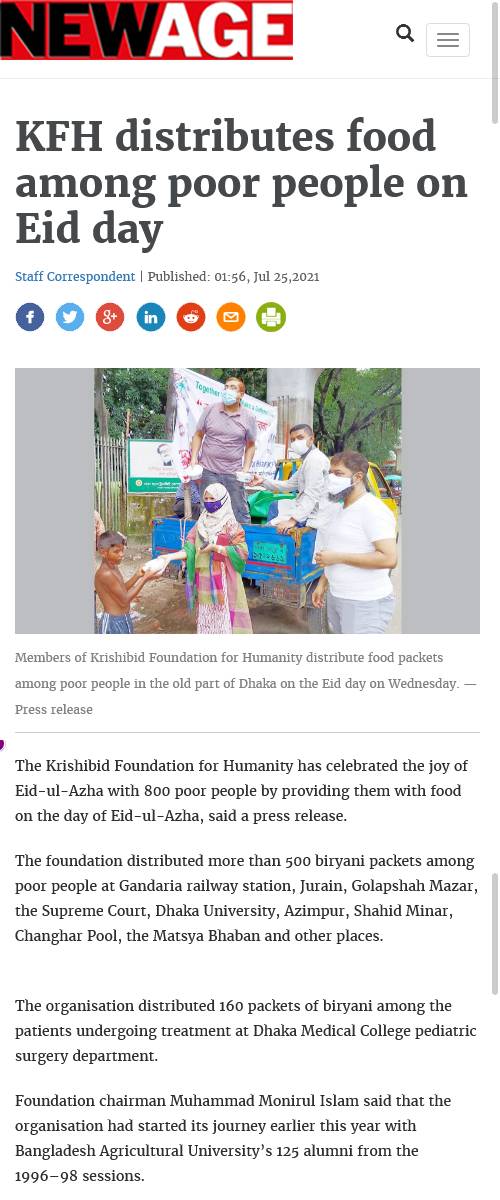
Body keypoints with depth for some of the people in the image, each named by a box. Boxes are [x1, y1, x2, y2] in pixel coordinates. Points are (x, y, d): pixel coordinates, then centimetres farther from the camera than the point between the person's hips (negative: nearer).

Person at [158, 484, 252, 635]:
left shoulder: (230, 524, -6)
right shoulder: (201, 523, 9)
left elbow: (241, 552, -12)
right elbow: (189, 550, 5)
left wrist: (215, 547, -18)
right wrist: (170, 556, -11)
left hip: (223, 579, -5)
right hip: (204, 580, 5)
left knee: (224, 616, -5)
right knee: (205, 617, 9)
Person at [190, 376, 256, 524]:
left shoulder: (248, 418, 2)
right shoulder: (210, 410, 4)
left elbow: (250, 445, 8)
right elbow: (198, 435, 10)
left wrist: (246, 469, -3)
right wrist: (194, 459, -1)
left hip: (233, 473, -1)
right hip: (208, 471, 1)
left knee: (240, 514, 1)